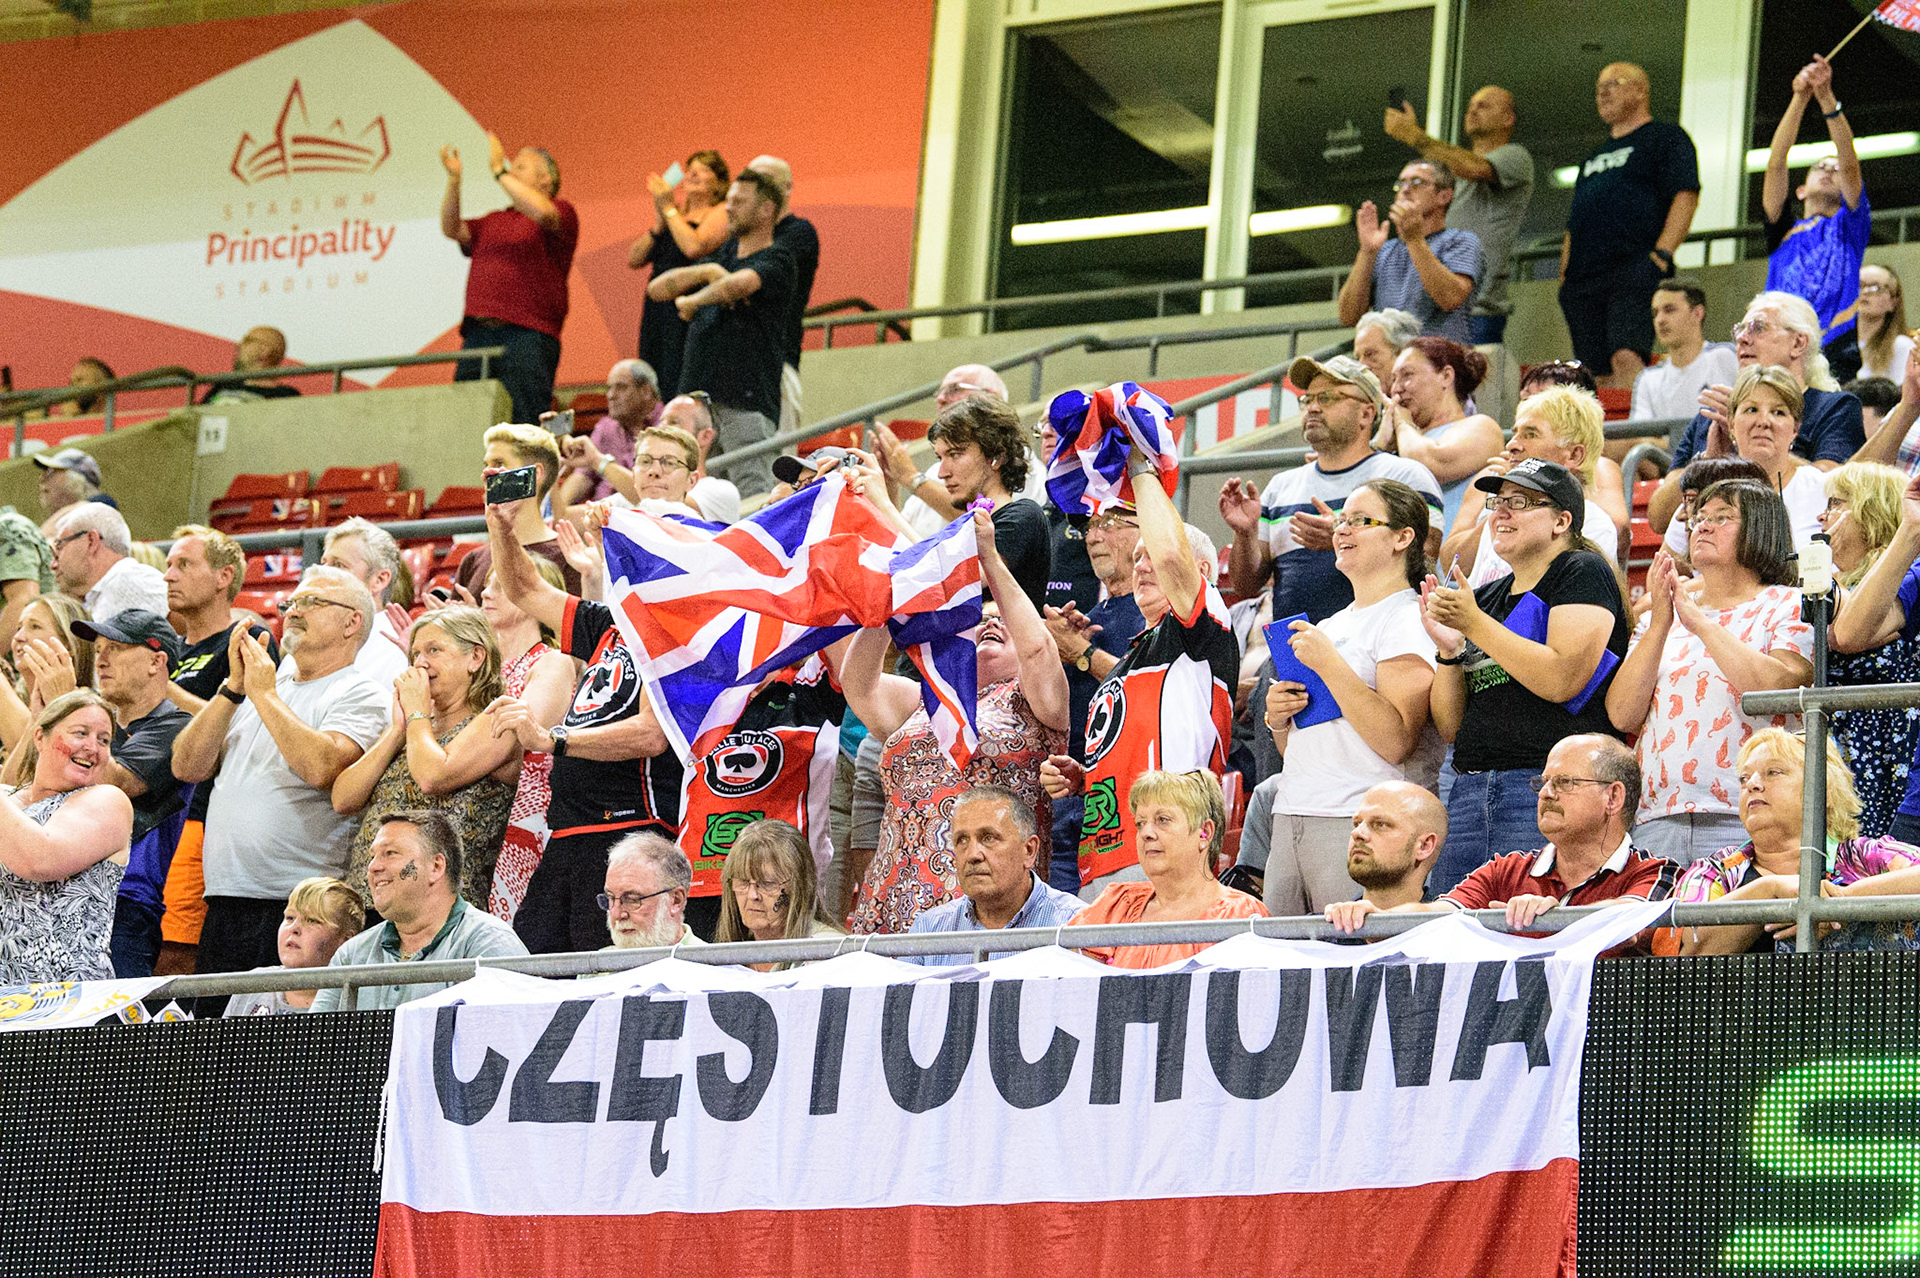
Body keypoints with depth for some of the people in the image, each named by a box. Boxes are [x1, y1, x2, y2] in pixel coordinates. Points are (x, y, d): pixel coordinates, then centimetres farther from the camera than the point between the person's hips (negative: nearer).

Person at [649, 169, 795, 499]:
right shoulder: (723, 255, 23)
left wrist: (691, 301, -7)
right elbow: (657, 288, 16)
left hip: (746, 400, -8)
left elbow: (737, 284, -24)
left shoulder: (777, 262, -2)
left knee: (754, 500, -15)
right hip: (698, 395, 8)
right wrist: (705, 272, -1)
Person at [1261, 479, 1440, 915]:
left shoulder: (1409, 621, -4)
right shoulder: (1328, 626, 22)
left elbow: (1396, 742, -17)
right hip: (1291, 820, 8)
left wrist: (1329, 664, -14)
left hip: (1361, 825, -8)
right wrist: (1277, 719, 7)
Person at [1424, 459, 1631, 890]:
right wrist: (1449, 649, 1)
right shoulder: (1485, 597, 21)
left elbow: (1561, 681, -14)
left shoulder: (1583, 572, 1)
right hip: (1467, 793, 7)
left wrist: (1475, 624, -9)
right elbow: (1451, 727, 18)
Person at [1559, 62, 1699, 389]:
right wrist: (1564, 276, 17)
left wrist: (1661, 256, -17)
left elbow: (1686, 196, -6)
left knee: (1627, 357, -25)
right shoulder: (1596, 156, 31)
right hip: (1582, 282, 8)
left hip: (1634, 272, -7)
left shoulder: (1665, 138, 8)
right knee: (1598, 375, 0)